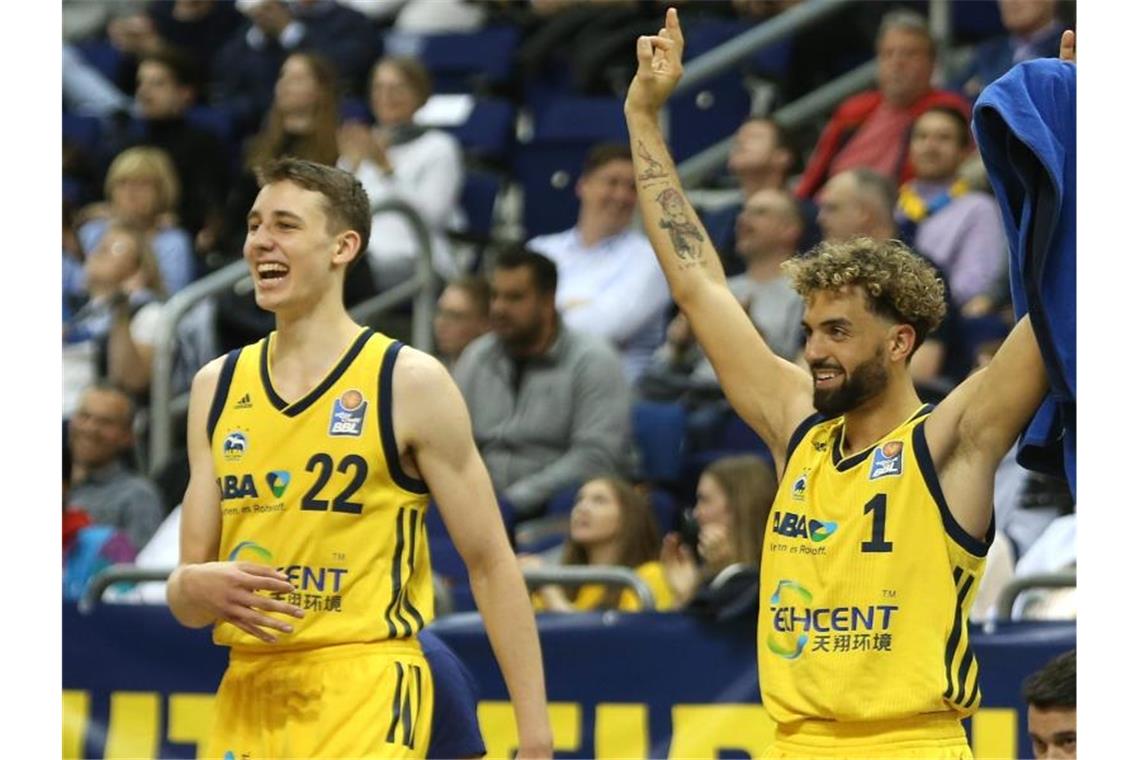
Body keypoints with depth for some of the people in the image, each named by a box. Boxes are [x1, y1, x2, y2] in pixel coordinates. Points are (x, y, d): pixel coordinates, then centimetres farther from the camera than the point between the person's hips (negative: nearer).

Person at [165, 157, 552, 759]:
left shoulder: (411, 383, -4)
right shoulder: (216, 387, 10)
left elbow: (490, 564, -3)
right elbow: (186, 603, 13)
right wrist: (197, 588, -13)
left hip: (366, 694, -5)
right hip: (247, 693, 5)